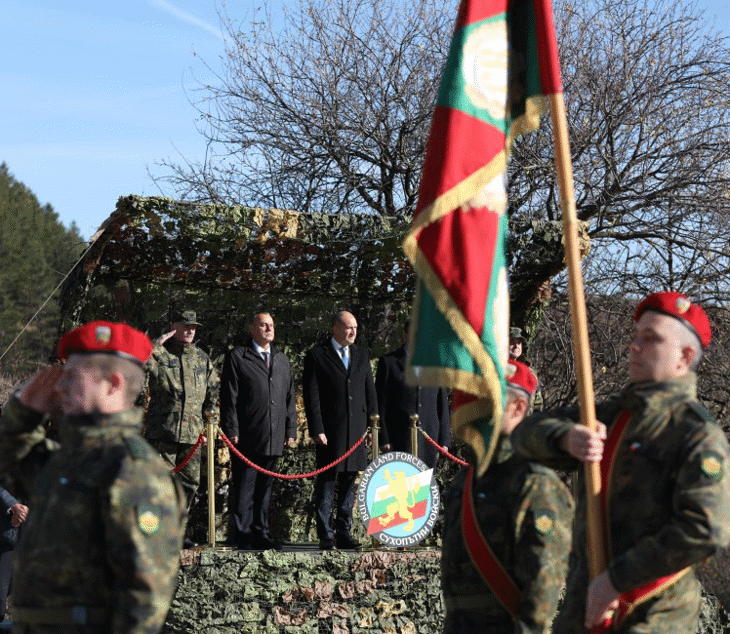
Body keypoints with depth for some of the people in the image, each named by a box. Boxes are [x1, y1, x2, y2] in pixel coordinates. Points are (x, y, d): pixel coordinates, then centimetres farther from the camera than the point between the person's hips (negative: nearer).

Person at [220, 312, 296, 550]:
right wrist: (231, 431, -10)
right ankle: (241, 533, 4)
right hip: (247, 438, -5)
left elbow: (289, 397, 19)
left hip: (274, 438, 5)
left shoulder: (282, 360, 18)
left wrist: (290, 430, 11)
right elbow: (229, 397, -4)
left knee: (265, 489, 10)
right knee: (243, 490, -3)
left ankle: (260, 533, 17)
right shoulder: (237, 357, 1)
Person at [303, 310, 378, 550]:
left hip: (357, 430, 5)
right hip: (329, 431, -4)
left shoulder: (361, 355, 15)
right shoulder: (316, 356, 0)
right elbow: (311, 396, -4)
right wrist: (317, 430, -11)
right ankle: (325, 536, 3)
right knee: (326, 481, -1)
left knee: (349, 481, 8)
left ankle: (344, 533, 15)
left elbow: (370, 393, 16)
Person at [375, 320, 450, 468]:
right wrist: (384, 438, -6)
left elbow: (443, 404, 14)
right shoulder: (389, 362, 3)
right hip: (400, 437, -3)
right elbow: (381, 404, 1)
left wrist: (444, 439, 7)